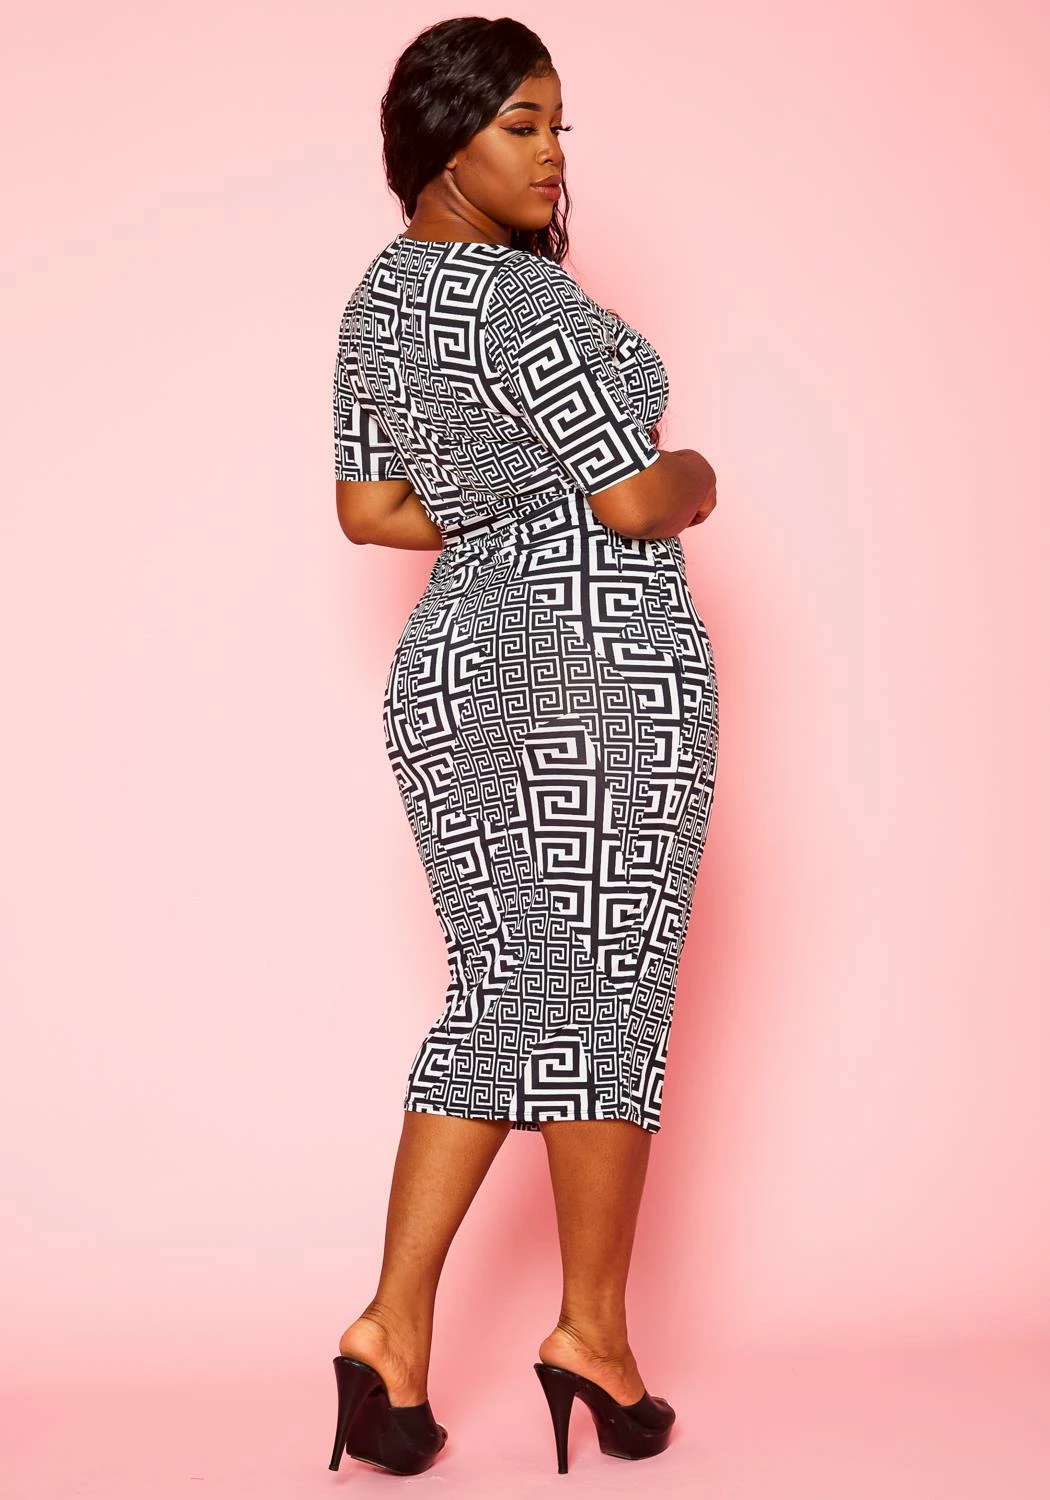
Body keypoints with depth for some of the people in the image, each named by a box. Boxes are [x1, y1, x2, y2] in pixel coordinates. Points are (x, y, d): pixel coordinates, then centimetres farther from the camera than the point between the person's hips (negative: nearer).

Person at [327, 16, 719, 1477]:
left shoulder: (380, 299, 11)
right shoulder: (526, 300, -16)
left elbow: (369, 509, 15)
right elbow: (640, 499, -17)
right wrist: (692, 479, 4)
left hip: (458, 672, 8)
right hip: (601, 672, -8)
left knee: (503, 1000, 12)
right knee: (605, 997, 3)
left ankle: (395, 1324, 6)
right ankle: (595, 1330, 15)